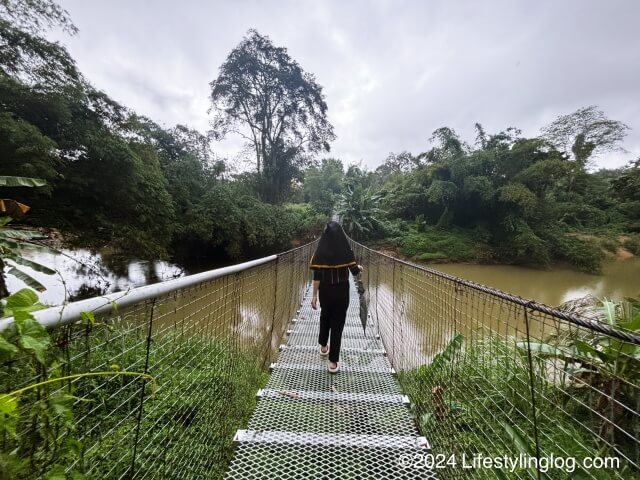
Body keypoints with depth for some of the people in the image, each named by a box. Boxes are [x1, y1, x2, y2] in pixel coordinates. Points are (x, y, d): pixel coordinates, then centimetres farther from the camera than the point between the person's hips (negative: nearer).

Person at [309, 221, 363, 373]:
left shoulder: (320, 251, -10)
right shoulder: (346, 250, -10)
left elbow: (317, 276, -12)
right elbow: (355, 271, -5)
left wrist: (314, 295, -6)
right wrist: (359, 267, 17)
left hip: (325, 290, 1)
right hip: (342, 291, -1)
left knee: (325, 316, 27)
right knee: (338, 322, 8)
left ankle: (323, 346, 43)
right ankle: (333, 361, 11)